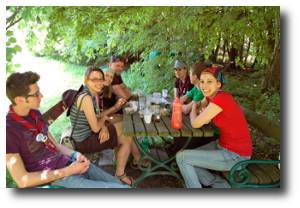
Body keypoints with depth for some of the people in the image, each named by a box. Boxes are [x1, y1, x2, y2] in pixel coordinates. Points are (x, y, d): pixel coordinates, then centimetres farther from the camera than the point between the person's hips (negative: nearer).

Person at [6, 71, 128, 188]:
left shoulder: (34, 113, 7)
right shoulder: (9, 130, -17)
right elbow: (22, 180, -18)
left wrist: (75, 155, -5)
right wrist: (67, 171, -18)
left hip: (68, 163, 7)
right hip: (54, 178, -7)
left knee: (118, 184, 5)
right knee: (124, 190, -14)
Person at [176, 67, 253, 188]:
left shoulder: (221, 98, -24)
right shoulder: (211, 97, 3)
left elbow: (195, 124, -20)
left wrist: (194, 108, 1)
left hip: (235, 155, -9)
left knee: (181, 157, -9)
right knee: (187, 160, 9)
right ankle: (221, 185, 15)